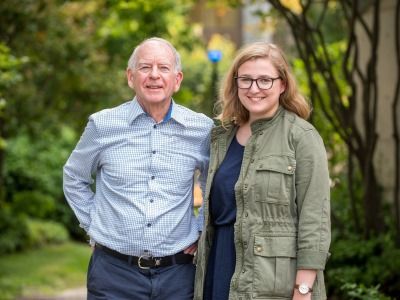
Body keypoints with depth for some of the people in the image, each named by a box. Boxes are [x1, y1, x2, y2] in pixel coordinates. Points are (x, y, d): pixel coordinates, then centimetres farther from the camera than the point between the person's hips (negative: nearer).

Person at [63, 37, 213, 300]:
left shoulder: (201, 129, 0)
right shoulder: (103, 125, -2)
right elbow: (74, 179, 13)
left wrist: (201, 229, 6)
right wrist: (93, 224, 6)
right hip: (114, 271, -1)